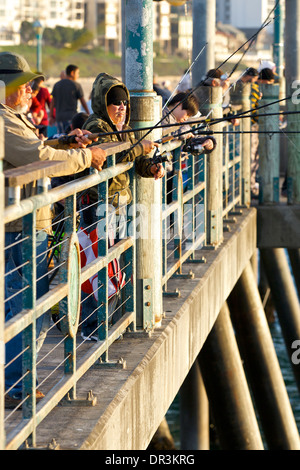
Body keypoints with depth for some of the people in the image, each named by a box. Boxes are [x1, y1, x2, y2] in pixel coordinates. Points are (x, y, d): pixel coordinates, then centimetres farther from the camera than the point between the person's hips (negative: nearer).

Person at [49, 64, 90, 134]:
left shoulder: (57, 85, 10)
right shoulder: (76, 85, -3)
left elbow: (52, 102, 10)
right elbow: (83, 102, 2)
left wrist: (51, 116, 15)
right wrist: (88, 115, 12)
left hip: (59, 117, 4)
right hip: (71, 116, -4)